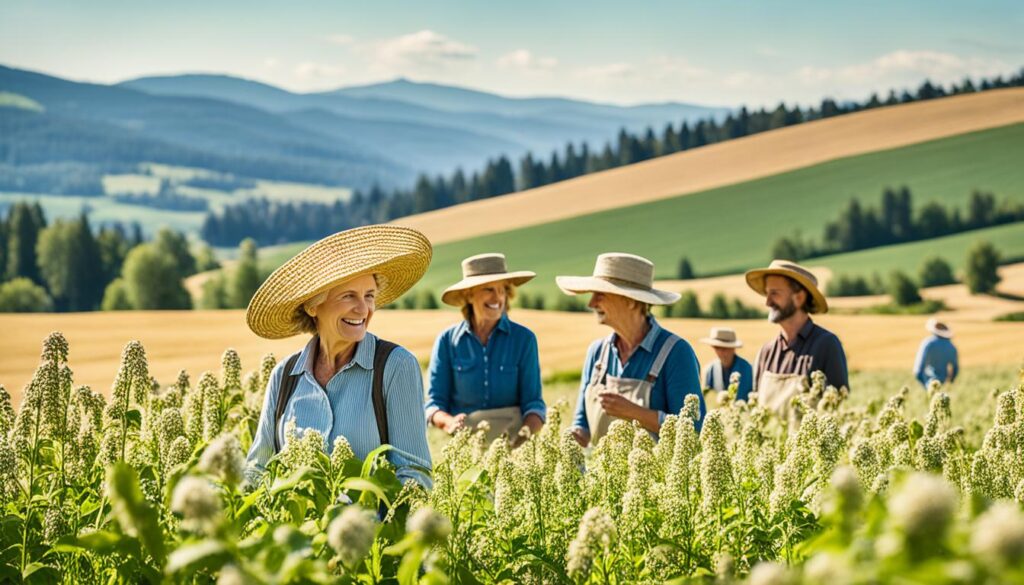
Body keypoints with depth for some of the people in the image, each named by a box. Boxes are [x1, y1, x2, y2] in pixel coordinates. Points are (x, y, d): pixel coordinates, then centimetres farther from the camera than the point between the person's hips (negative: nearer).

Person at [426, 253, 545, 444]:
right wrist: (450, 423, -16)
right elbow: (435, 402, 6)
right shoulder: (447, 341, 5)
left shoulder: (524, 339, 4)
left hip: (513, 443, 0)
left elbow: (532, 401, 4)